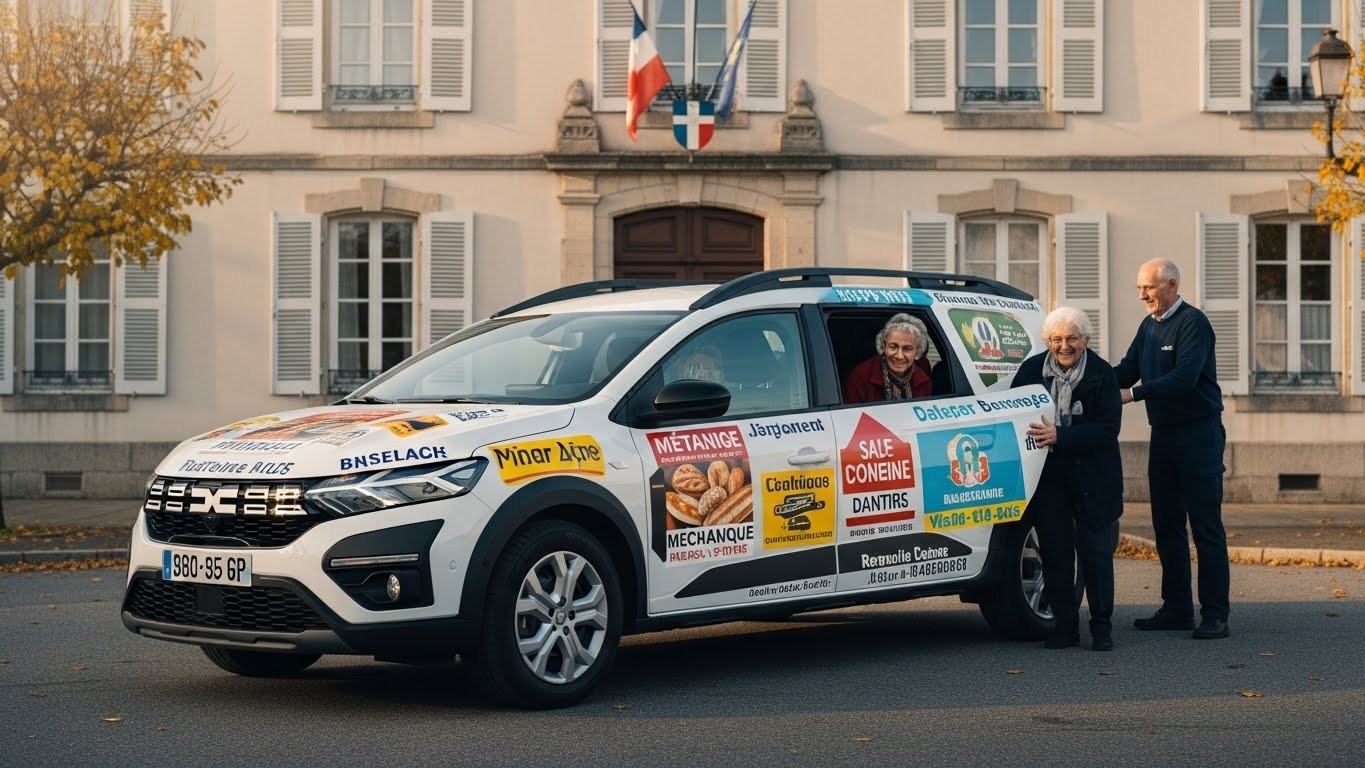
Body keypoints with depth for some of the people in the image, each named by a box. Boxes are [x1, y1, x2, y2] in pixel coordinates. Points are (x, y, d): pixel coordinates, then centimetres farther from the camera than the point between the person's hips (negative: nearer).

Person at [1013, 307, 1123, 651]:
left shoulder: (1102, 374, -7)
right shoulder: (1031, 370, 2)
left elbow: (1108, 429, -14)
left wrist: (1059, 436, -23)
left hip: (1091, 476, -3)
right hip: (1047, 475, 3)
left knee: (1095, 550, -1)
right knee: (1055, 551, 4)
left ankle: (1101, 626, 10)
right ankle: (1065, 625, 14)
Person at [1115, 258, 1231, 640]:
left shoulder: (1193, 323, -13)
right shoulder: (1149, 325, 14)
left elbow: (1185, 376, -24)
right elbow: (1128, 369, 14)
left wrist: (1134, 394, -28)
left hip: (1198, 434, -9)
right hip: (1163, 435, 9)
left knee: (1205, 526, -7)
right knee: (1167, 525, 11)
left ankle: (1215, 614, -6)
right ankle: (1177, 608, 18)